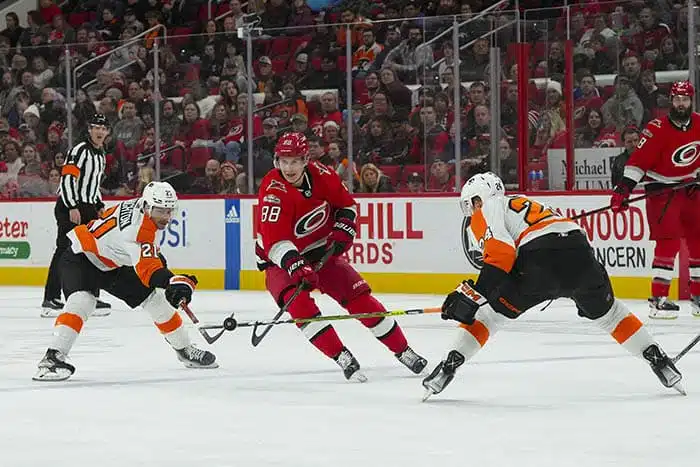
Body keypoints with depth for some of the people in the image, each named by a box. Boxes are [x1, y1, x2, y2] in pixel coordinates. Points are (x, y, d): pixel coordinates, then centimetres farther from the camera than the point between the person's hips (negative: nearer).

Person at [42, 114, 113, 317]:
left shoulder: (101, 154, 17)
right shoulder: (80, 150, -12)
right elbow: (67, 178, -20)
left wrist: (100, 206, 18)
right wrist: (72, 207, -25)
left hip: (88, 208, 9)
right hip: (69, 207, -9)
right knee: (65, 250, -14)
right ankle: (50, 300, -15)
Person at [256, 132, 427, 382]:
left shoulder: (320, 174, -11)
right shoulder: (274, 190, -27)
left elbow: (346, 204, 8)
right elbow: (275, 241, -36)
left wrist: (343, 230, -8)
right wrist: (296, 265, -48)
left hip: (322, 251, 4)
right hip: (282, 260, -4)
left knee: (360, 298, -2)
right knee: (299, 303, -30)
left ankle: (403, 351, 13)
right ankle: (343, 358, -26)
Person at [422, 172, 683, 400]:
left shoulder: (486, 212, 15)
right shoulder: (520, 203, 40)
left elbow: (501, 255, -4)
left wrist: (474, 295, -7)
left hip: (541, 256, -7)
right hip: (579, 248, 7)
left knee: (488, 312, 8)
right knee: (606, 312, 28)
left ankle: (450, 364, -3)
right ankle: (657, 359, 26)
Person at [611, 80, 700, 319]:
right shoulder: (658, 129, -18)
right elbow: (638, 160, -21)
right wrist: (623, 188, -26)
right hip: (661, 189, -6)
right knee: (668, 242, -16)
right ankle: (658, 299, -16)